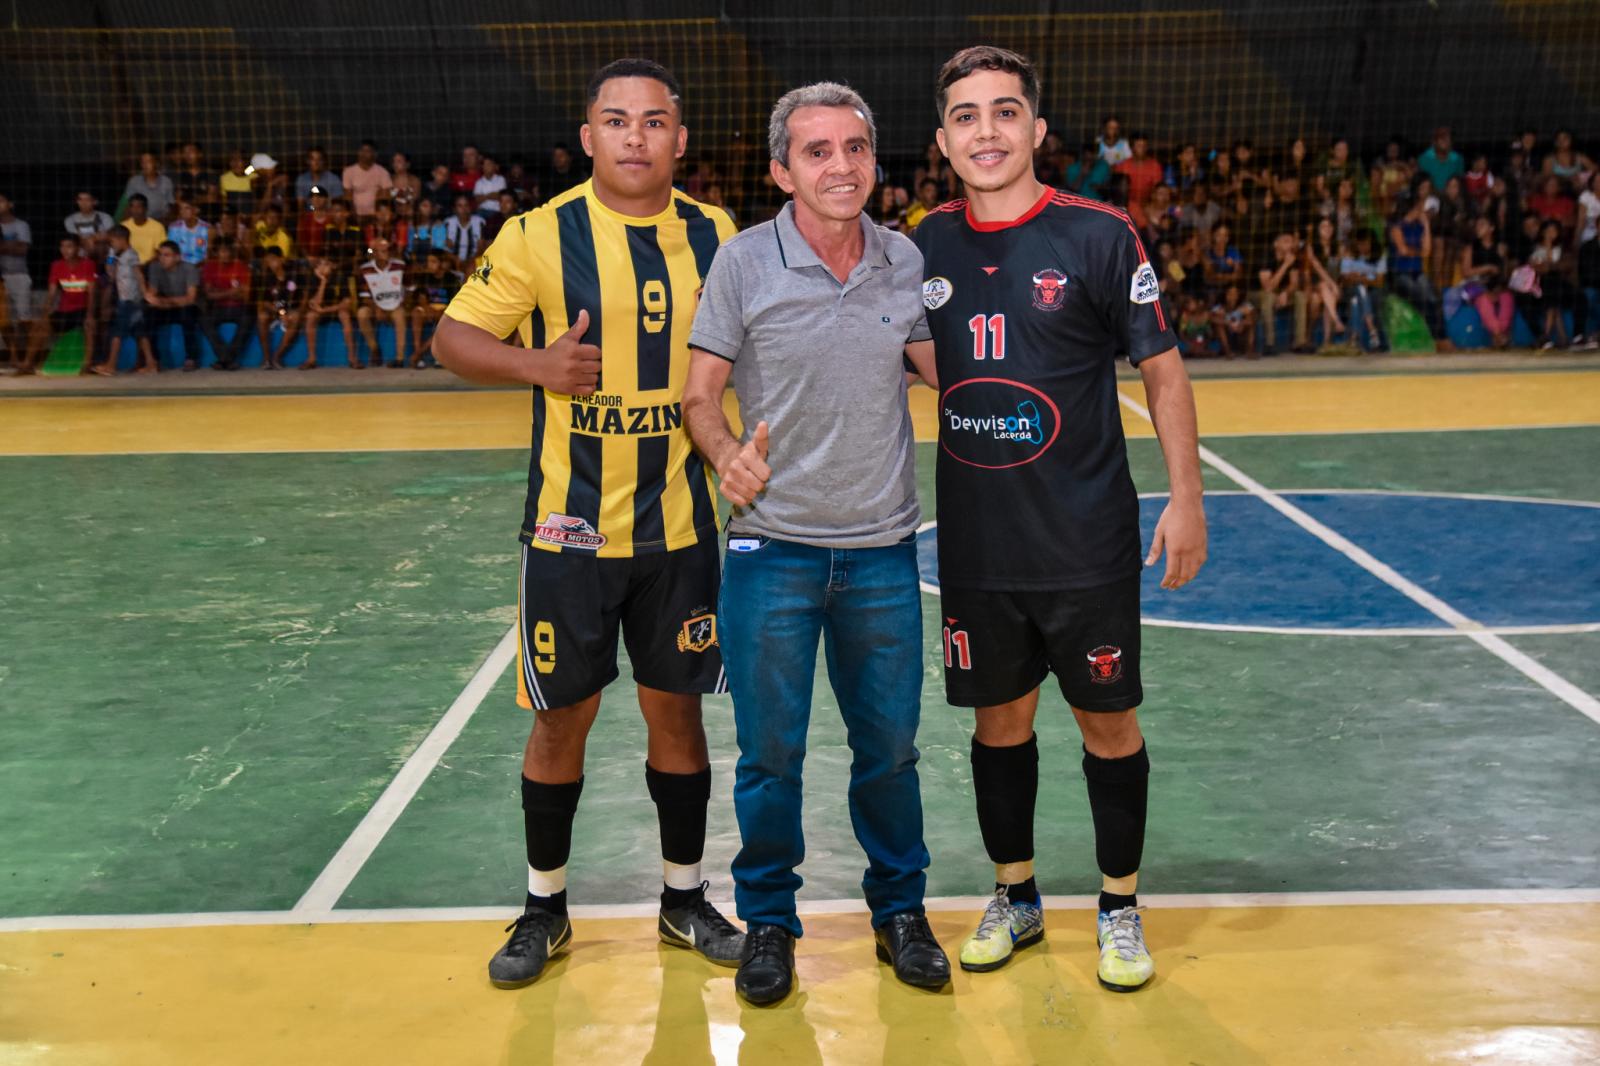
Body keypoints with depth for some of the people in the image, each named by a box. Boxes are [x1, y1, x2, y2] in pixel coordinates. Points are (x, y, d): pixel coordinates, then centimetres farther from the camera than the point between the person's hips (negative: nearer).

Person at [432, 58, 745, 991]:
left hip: (680, 526, 2)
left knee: (677, 708, 10)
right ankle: (546, 907, 26)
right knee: (562, 717, 7)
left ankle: (686, 897, 28)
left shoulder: (715, 237, 3)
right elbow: (454, 337, -2)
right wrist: (533, 364, -21)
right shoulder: (541, 236, -6)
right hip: (570, 526, -2)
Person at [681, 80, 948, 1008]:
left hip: (882, 548, 2)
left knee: (890, 747, 12)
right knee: (770, 753, 7)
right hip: (774, 547, -2)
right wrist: (728, 454, -22)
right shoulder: (745, 262, -6)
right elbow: (701, 393, -3)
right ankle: (768, 921, 26)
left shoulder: (907, 261, 2)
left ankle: (900, 908, 32)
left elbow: (945, 370, 13)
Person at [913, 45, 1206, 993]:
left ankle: (1121, 910, 27)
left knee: (1110, 723, 7)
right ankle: (1016, 898, 32)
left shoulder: (1099, 235, -8)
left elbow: (1163, 371, -4)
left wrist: (1187, 498, -8)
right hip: (974, 547, 3)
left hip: (1089, 544, -3)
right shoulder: (924, 247, 2)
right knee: (1000, 718, 14)